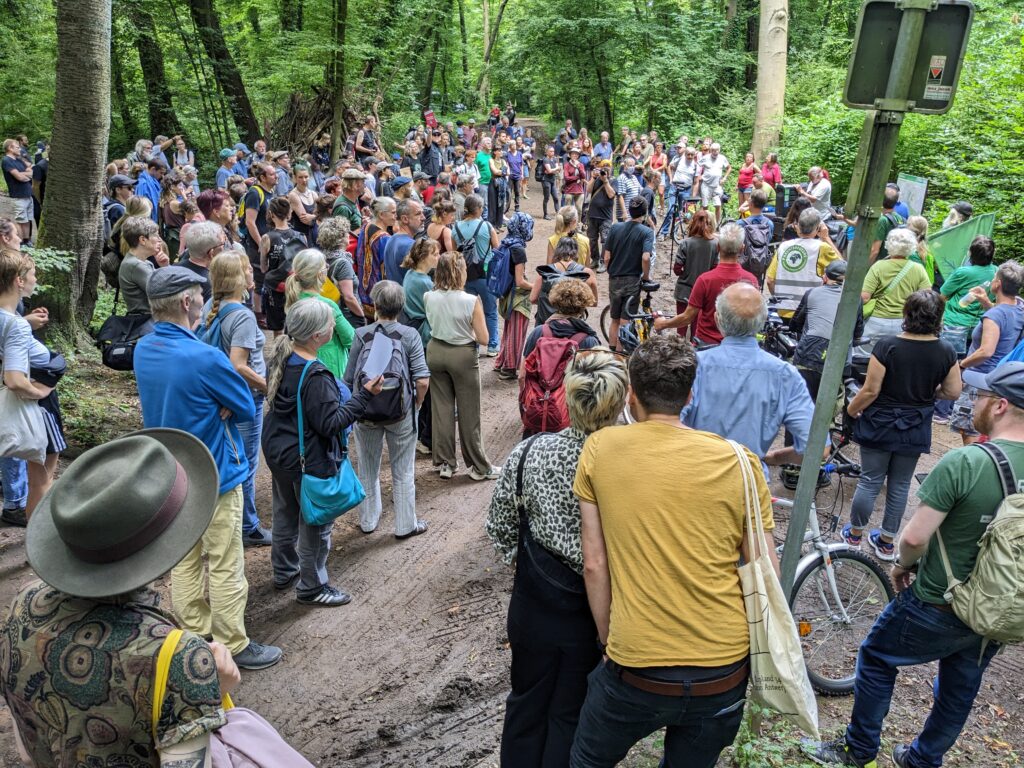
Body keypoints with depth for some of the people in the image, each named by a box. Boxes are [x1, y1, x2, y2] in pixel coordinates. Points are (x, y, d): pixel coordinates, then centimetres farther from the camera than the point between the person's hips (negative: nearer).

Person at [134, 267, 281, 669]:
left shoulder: (143, 349, -1)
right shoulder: (205, 358, -26)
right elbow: (247, 409, -16)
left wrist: (214, 406, -9)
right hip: (213, 477, -8)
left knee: (185, 561, 17)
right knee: (225, 567, 5)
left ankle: (195, 636, 30)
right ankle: (232, 646, 16)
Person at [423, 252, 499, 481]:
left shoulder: (428, 298, -8)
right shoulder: (471, 301, -20)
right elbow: (483, 338, -14)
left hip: (436, 351, 4)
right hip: (463, 355, -4)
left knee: (441, 408, 13)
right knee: (469, 412, 7)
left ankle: (444, 463, 22)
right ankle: (479, 466, 19)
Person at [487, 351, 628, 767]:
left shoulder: (529, 452, -16)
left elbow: (500, 527, -4)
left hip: (534, 604, 2)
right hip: (592, 613, -2)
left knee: (526, 704, 25)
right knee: (571, 716, 21)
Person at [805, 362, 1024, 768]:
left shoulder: (963, 462, -28)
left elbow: (915, 537, -26)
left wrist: (902, 565, -5)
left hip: (935, 607, -6)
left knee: (876, 659, 17)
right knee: (960, 689, 24)